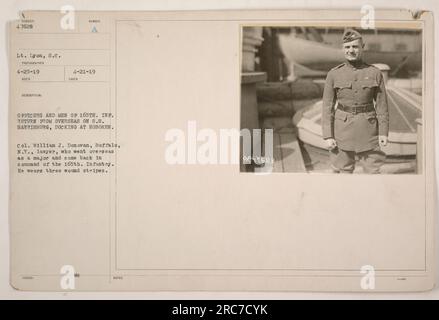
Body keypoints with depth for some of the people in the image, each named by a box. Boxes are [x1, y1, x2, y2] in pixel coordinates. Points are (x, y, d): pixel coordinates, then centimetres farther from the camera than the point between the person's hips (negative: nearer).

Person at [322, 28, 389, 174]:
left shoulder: (375, 73, 0)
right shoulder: (334, 74, -1)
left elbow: (382, 104, 2)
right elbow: (327, 107, -1)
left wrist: (384, 132, -3)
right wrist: (328, 136, -7)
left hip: (368, 129, 0)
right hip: (342, 129, 0)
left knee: (373, 170, 5)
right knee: (343, 171, 7)